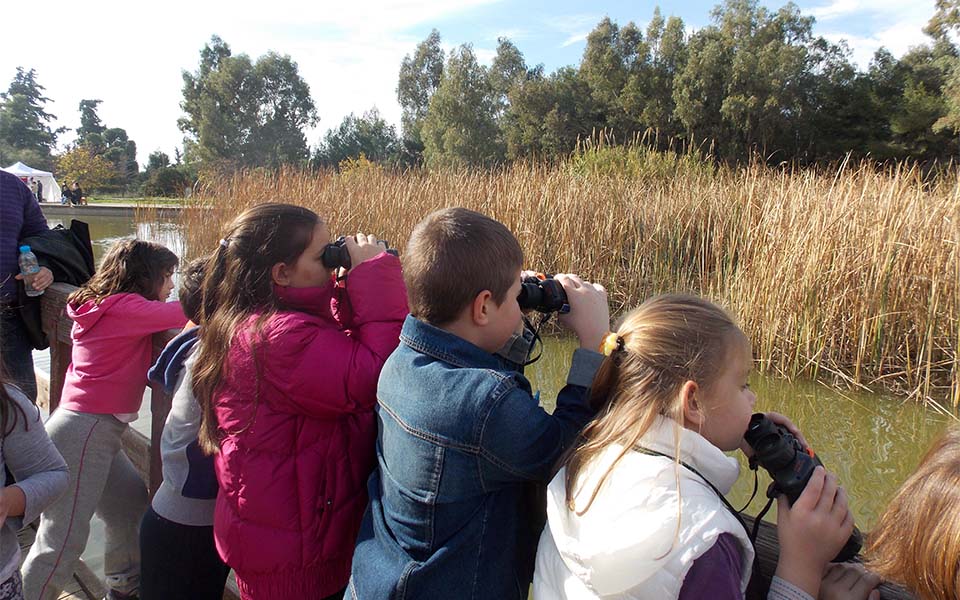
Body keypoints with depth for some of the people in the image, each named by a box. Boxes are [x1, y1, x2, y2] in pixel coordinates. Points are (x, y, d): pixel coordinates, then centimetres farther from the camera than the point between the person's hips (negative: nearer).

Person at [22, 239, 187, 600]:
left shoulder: (103, 306, 12)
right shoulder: (125, 307, -15)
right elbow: (183, 312, -21)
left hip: (96, 428, 10)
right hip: (85, 430, -10)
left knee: (131, 504, 18)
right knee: (64, 539, -2)